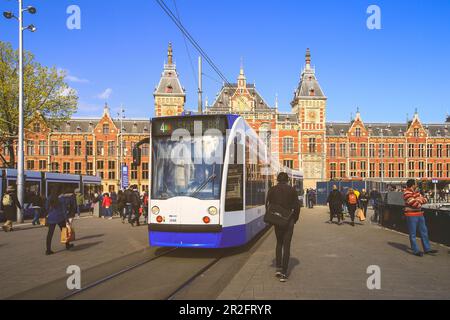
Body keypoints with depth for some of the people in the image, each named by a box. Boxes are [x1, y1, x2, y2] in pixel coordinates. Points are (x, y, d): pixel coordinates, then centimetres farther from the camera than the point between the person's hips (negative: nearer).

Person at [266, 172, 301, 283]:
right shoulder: (292, 190, -5)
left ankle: (278, 268, 14)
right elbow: (297, 205, -4)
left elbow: (268, 205, -2)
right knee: (286, 245, 2)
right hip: (289, 221, -2)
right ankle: (284, 273, 0)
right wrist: (295, 219, 9)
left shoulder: (272, 190, -2)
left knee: (279, 243, 20)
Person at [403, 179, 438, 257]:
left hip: (420, 214, 9)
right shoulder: (407, 193, -17)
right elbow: (415, 204, -21)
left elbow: (424, 200, 9)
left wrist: (419, 200, -12)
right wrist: (420, 200, -2)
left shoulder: (416, 191, 11)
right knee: (413, 234, 1)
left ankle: (427, 249, 23)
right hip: (411, 215, -9)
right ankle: (415, 250, 9)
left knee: (424, 231, 13)